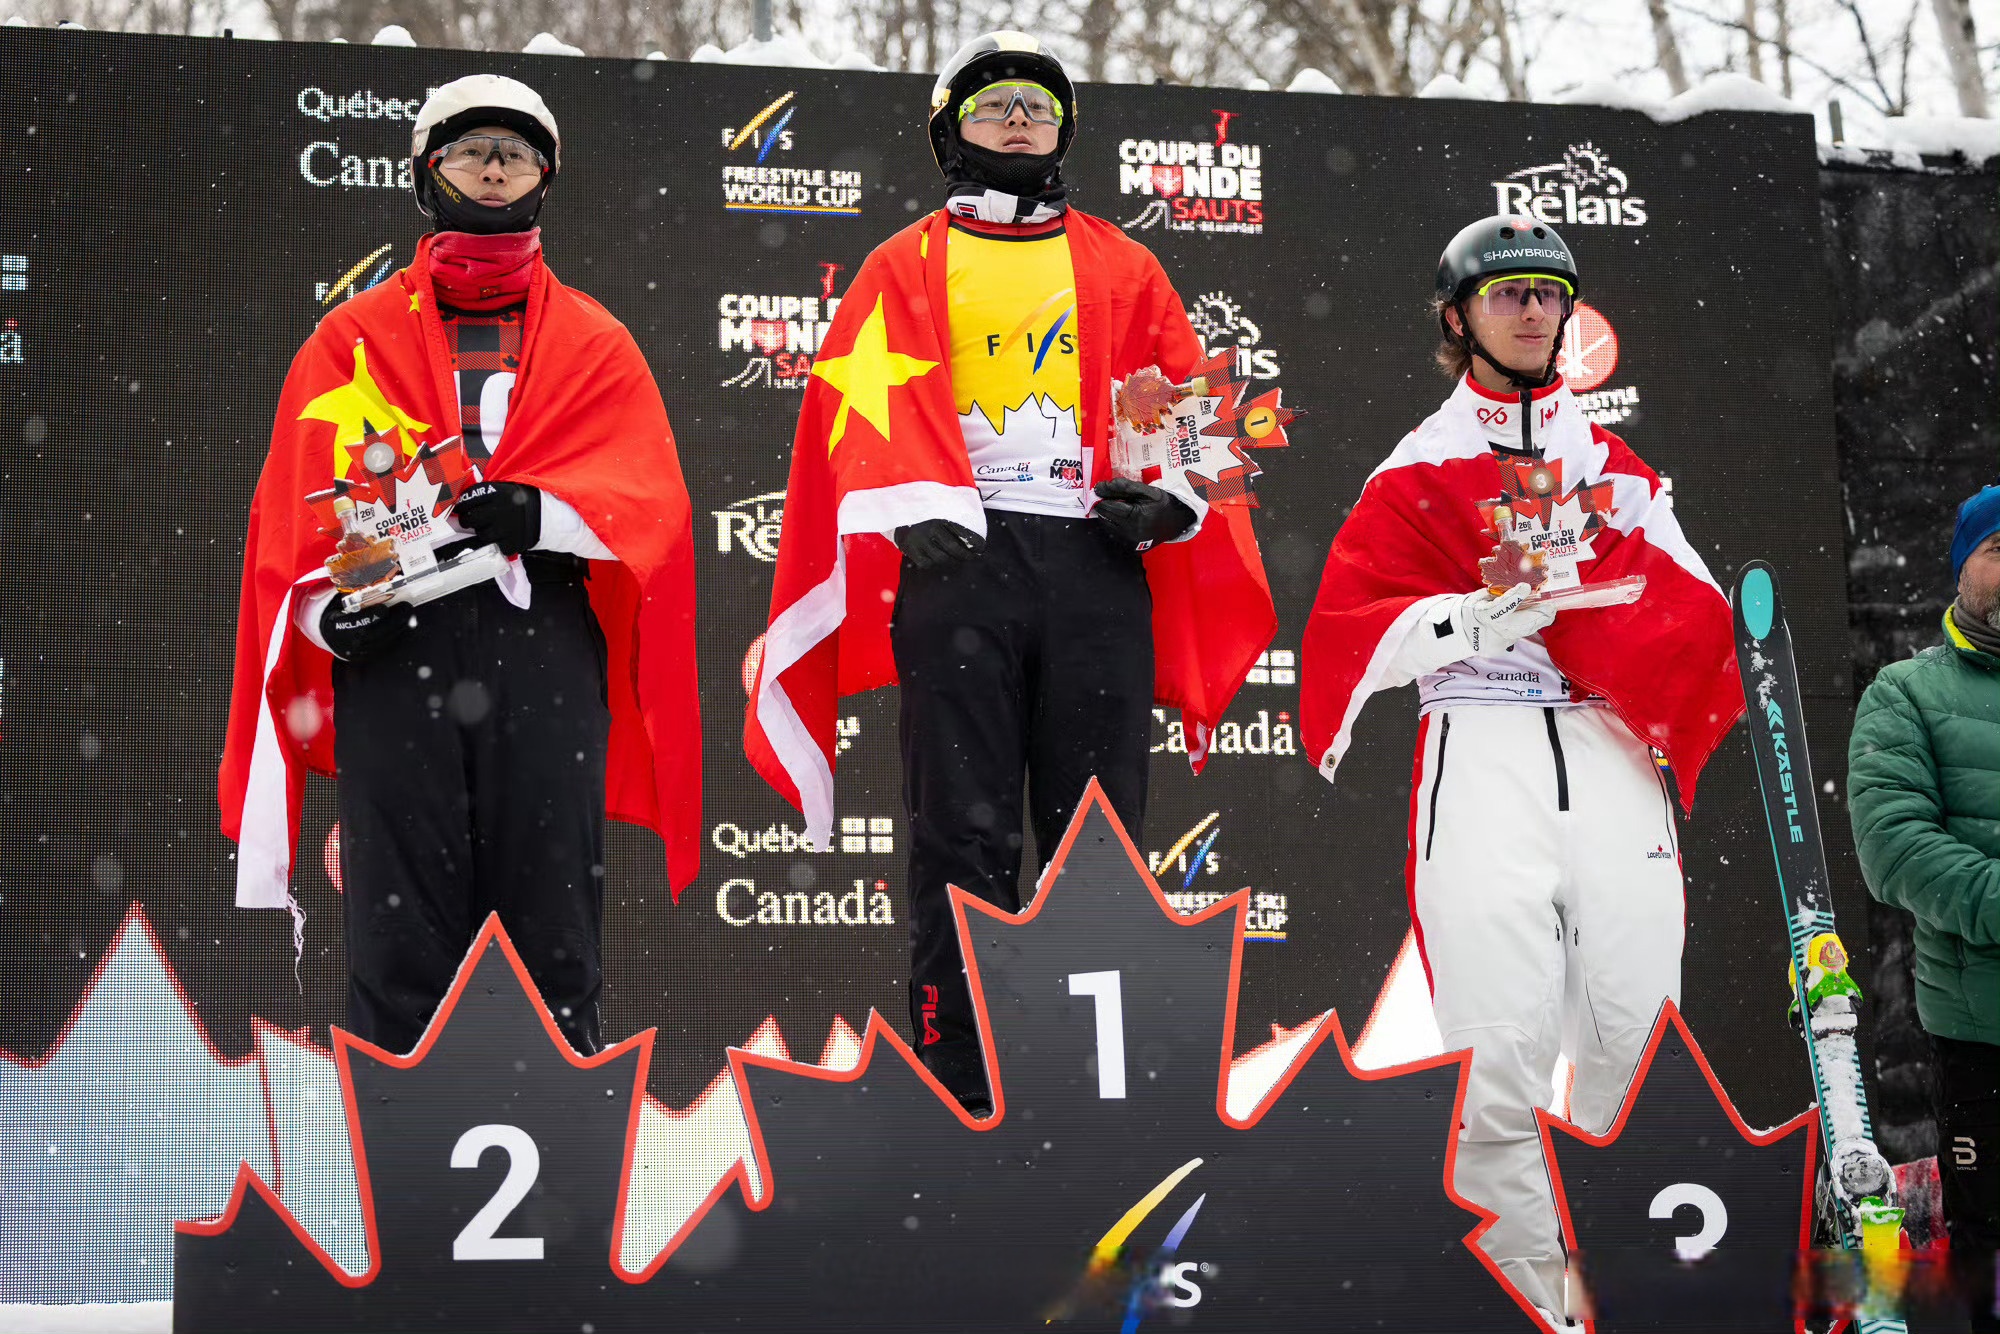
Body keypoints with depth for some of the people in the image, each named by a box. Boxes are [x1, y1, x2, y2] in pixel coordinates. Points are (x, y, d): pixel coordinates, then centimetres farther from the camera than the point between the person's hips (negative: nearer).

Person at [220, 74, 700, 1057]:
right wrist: (328, 605, -11)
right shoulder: (354, 338, 15)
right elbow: (299, 497, 8)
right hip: (393, 645, 0)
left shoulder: (595, 343, 16)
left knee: (555, 933, 1)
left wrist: (539, 512, -15)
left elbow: (650, 496, 3)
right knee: (401, 934, -2)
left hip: (546, 648, 0)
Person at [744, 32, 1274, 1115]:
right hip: (959, 557, -2)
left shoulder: (1121, 266, 20)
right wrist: (914, 505, -17)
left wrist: (1170, 495, -5)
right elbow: (871, 398, 1)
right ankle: (956, 1089, -3)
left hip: (1098, 563, 2)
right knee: (964, 828, -5)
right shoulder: (906, 266, 15)